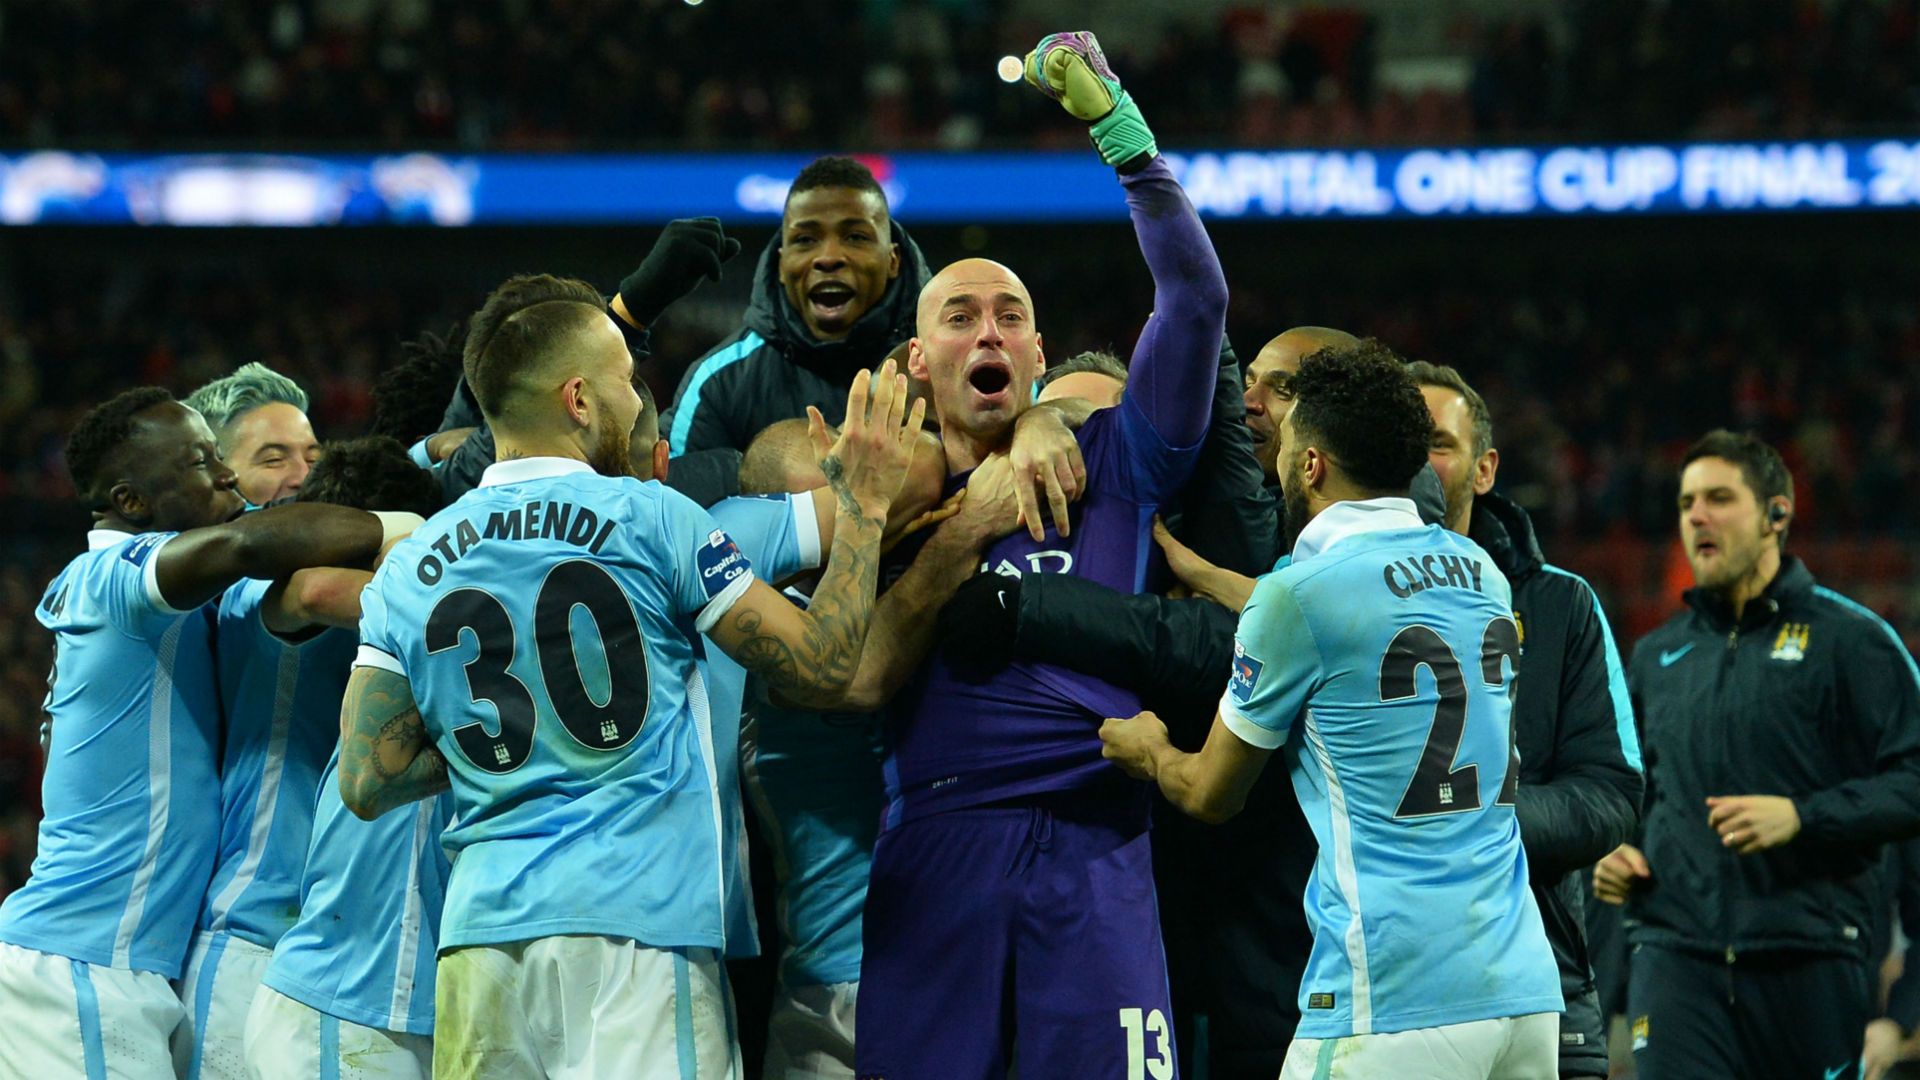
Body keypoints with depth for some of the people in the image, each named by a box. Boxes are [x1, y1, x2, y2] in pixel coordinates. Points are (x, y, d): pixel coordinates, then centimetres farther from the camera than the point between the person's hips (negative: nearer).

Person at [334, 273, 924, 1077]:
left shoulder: (406, 575, 11)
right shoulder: (651, 521, -1)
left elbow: (367, 783, 7)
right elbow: (820, 666, 2)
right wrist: (863, 505, 13)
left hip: (483, 925, 4)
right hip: (639, 923, -4)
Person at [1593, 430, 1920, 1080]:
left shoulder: (1847, 638, 3)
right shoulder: (1656, 656, 19)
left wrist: (1802, 816, -17)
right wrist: (1612, 855, 11)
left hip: (1809, 959, -3)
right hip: (1675, 951, 3)